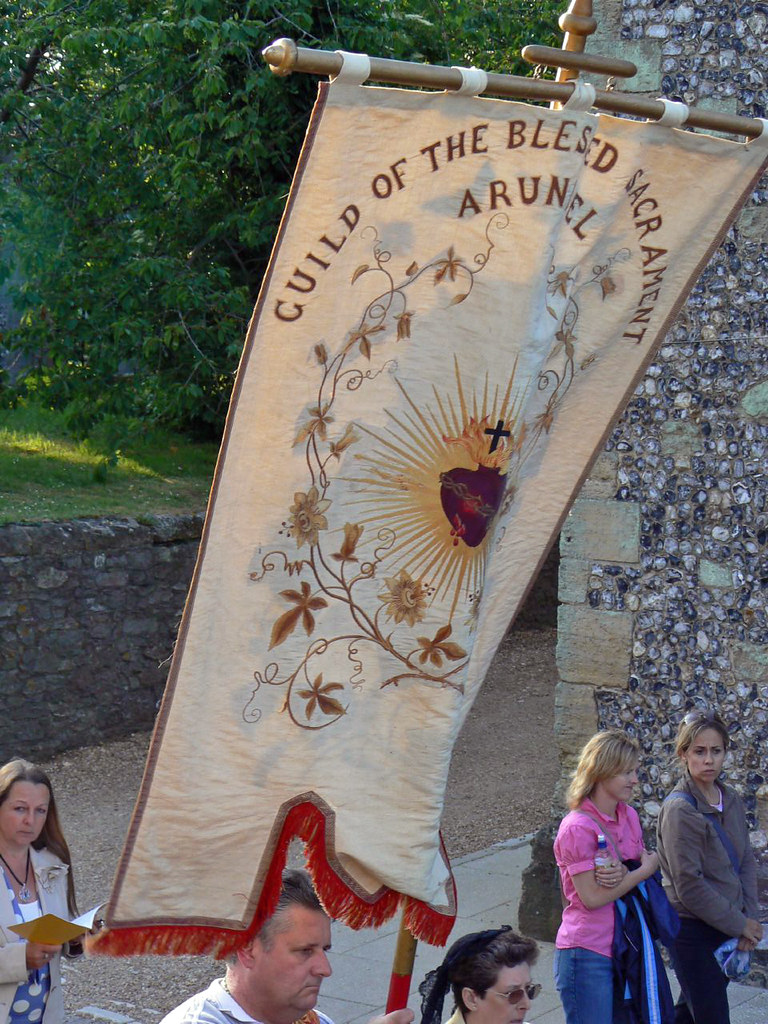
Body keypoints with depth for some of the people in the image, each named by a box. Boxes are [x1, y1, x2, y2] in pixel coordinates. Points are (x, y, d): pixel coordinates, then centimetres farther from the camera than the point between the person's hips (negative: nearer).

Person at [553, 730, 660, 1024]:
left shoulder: (630, 816, 8)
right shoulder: (578, 827, -16)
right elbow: (592, 897, -18)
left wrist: (623, 874, -12)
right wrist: (643, 871, -10)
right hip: (587, 954, -7)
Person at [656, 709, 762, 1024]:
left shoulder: (731, 800, 5)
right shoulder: (679, 809, -17)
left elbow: (746, 863, 11)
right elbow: (689, 886, -18)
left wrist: (749, 918, -2)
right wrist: (739, 925, -12)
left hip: (726, 929, 7)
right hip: (693, 931, -7)